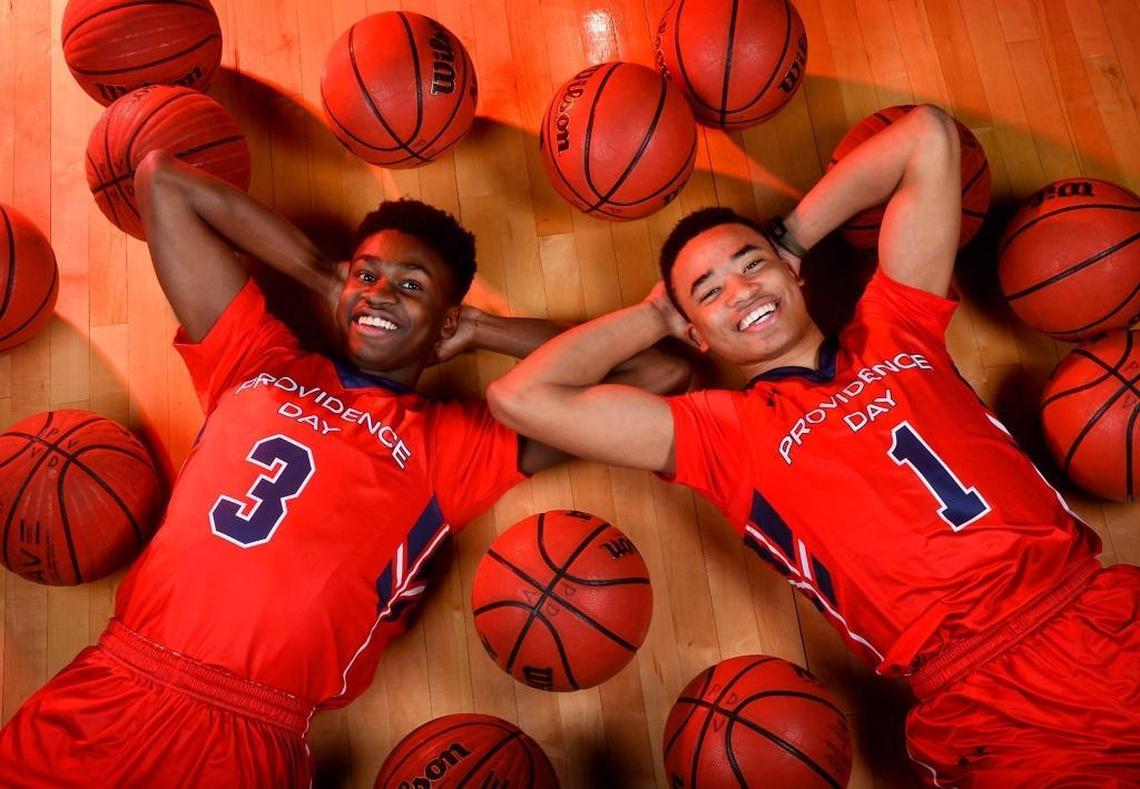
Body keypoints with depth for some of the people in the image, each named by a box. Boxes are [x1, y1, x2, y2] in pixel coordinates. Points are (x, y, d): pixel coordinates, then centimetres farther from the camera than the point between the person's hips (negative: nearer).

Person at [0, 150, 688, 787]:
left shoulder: (456, 446, 5)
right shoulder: (259, 363, 14)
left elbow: (663, 375, 4)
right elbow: (164, 180, 19)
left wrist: (483, 330, 10)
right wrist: (325, 276, 17)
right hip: (108, 690, 3)